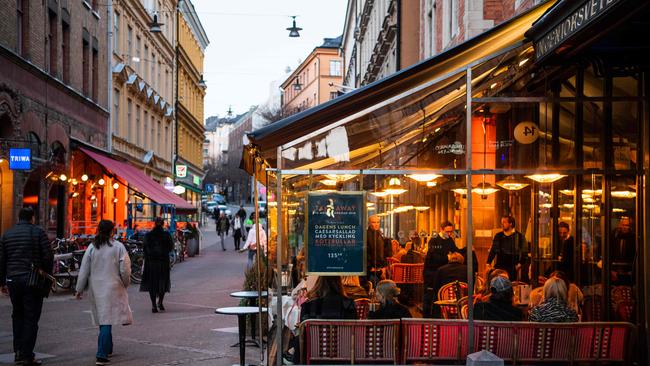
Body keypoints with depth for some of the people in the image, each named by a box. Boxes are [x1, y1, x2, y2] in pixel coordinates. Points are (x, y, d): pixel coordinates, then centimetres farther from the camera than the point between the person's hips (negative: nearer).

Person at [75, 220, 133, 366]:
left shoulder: (91, 248, 1)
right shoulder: (118, 247, -7)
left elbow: (84, 270, 3)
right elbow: (125, 270, -5)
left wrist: (80, 289, 11)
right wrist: (126, 283, 13)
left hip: (95, 288, 3)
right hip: (112, 288, -3)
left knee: (103, 319, 17)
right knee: (106, 321, -6)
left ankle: (107, 349, 31)